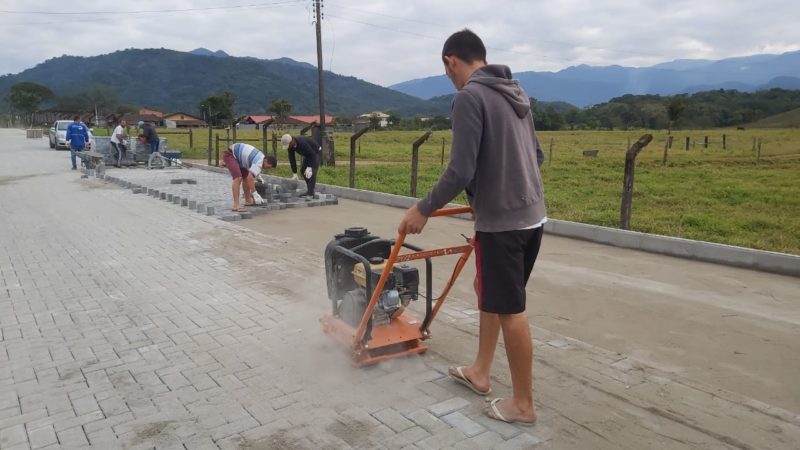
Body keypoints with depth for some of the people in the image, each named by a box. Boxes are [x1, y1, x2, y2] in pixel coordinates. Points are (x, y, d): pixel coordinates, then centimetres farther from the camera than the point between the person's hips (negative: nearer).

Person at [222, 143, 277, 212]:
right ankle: (236, 205, -27)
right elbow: (250, 178, -37)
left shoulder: (261, 157, 4)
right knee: (238, 178, -25)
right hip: (229, 154, -11)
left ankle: (248, 201, 28)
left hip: (236, 155, 11)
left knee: (245, 177, 15)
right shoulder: (259, 162, -27)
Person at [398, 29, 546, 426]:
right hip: (532, 215, 9)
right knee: (488, 291, 22)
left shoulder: (469, 96, -13)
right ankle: (480, 372, 34)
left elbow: (460, 171, -19)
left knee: (510, 311, 2)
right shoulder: (515, 92, 13)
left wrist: (423, 209, -7)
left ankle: (523, 404, 16)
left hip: (501, 221, -9)